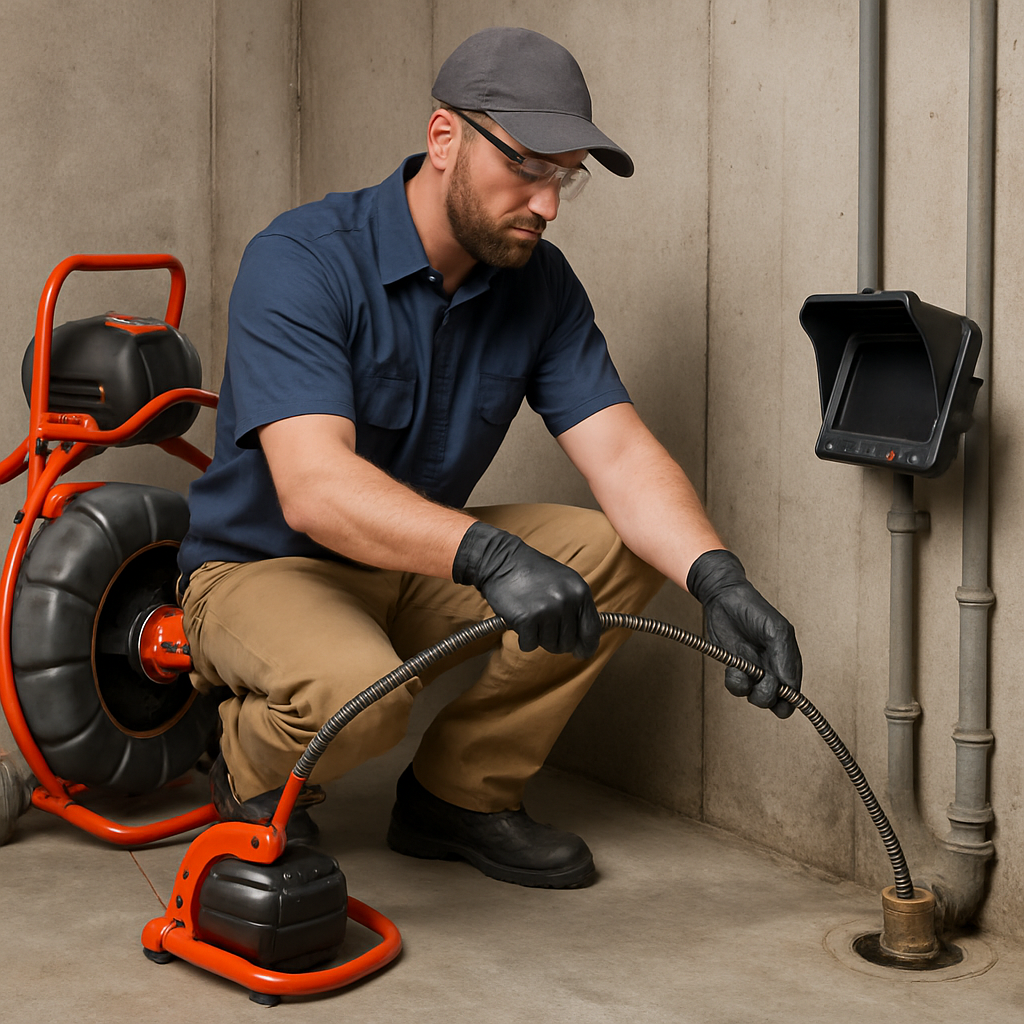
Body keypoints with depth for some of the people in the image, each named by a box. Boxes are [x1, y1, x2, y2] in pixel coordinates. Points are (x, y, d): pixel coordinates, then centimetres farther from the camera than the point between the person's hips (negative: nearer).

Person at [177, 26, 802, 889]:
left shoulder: (540, 283, -5)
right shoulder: (300, 262, -24)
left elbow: (620, 451, -14)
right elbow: (314, 487, -37)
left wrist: (719, 580, -33)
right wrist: (489, 555, -52)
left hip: (419, 568, 6)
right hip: (264, 567, -6)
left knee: (623, 552, -14)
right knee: (358, 689, -38)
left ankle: (462, 795, 1)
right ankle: (253, 777, 1)